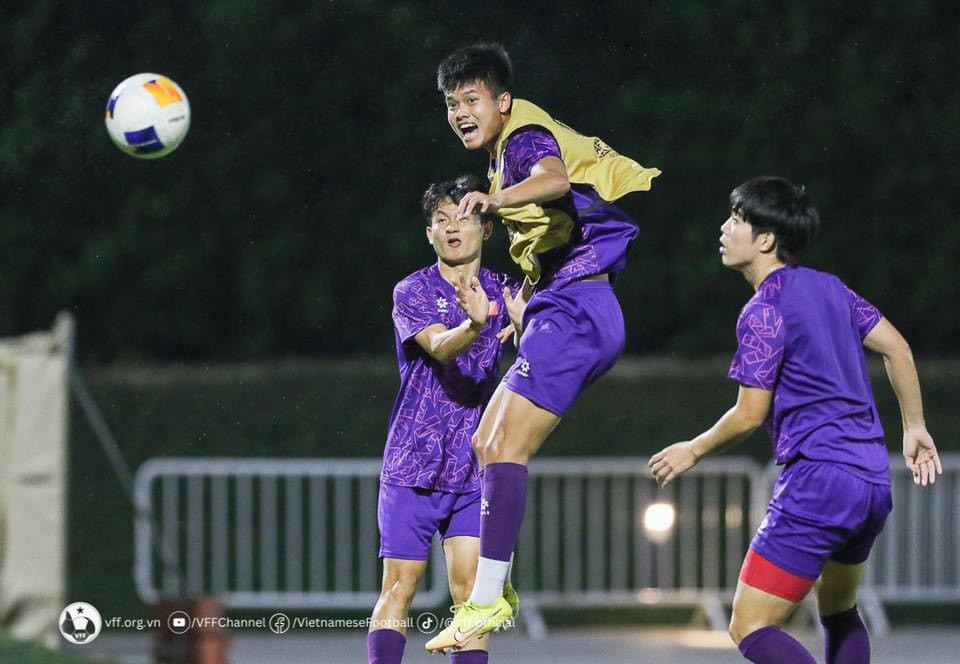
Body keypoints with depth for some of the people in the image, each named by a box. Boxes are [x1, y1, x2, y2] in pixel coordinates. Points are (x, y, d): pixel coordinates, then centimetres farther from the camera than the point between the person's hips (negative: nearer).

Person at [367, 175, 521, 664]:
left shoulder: (505, 293, 5)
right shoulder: (412, 292, -5)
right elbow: (440, 347, -23)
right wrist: (473, 324, -46)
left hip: (473, 472, 2)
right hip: (411, 467, -2)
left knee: (469, 593, -5)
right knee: (399, 589, -6)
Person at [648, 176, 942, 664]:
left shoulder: (764, 312, -11)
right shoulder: (828, 287, 13)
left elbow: (750, 415, -10)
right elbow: (897, 349, 16)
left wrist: (693, 451, 5)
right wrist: (914, 428, 23)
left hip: (816, 478, -9)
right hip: (873, 479, 9)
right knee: (838, 612, 28)